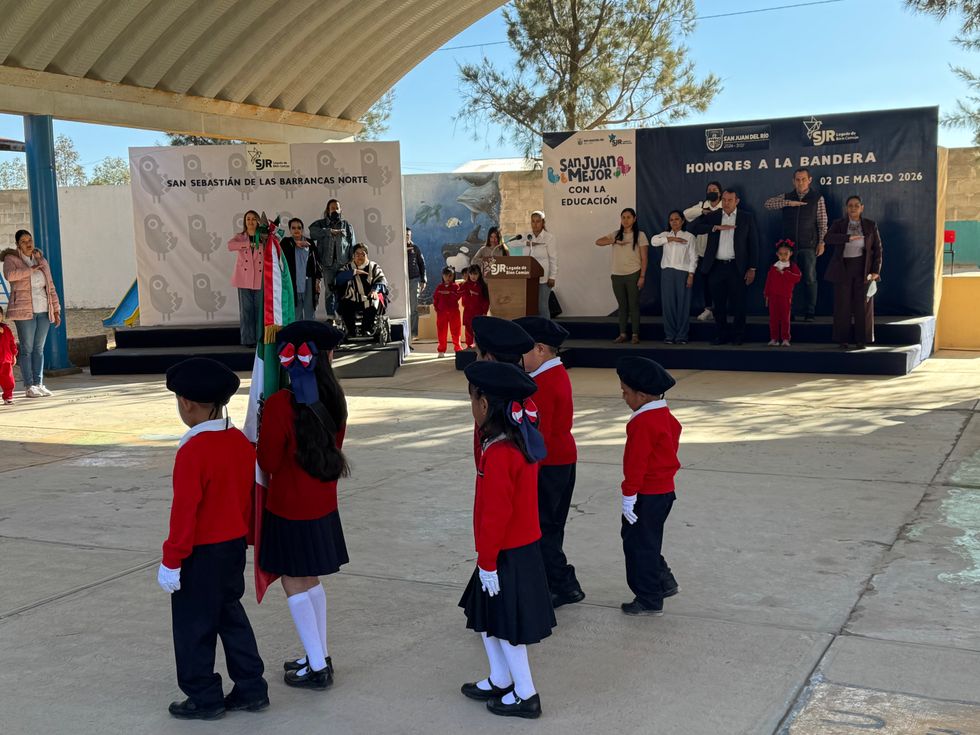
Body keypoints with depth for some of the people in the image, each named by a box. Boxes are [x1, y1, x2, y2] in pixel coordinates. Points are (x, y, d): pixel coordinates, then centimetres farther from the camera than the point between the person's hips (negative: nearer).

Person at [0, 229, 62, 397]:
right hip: (24, 311, -5)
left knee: (39, 349, 7)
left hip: (43, 311, 5)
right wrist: (31, 269, -16)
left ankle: (39, 384, 11)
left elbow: (51, 288, 14)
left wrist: (56, 311, 10)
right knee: (27, 349, -3)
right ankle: (29, 387, -1)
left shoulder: (42, 261, 13)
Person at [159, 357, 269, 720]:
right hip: (235, 546, 8)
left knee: (194, 625, 8)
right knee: (231, 616, 19)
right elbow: (251, 497, 9)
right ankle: (251, 689, 24)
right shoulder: (242, 442, 1)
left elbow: (185, 511, -21)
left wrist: (171, 560, -13)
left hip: (201, 554, -8)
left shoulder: (192, 451, -22)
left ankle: (204, 698, 19)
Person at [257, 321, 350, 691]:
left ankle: (317, 668, 10)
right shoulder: (333, 400, -3)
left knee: (294, 584, 5)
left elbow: (269, 462, -13)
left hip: (288, 508, -6)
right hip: (323, 504, 6)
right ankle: (320, 657, 28)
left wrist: (261, 432, 3)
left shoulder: (280, 404, -21)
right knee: (310, 580, 19)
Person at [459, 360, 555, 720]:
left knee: (506, 625, 6)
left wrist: (486, 562, -17)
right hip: (524, 546, 9)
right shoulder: (524, 442, 3)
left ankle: (525, 695, 19)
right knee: (486, 616, 21)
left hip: (507, 555, -9)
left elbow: (495, 515, -23)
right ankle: (499, 681, 34)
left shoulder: (498, 454, -25)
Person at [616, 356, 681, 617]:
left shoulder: (642, 423, -22)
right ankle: (664, 582, 28)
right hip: (664, 490, 10)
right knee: (640, 538, 22)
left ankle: (649, 601, 13)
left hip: (647, 495, -10)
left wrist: (629, 496, -17)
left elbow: (636, 463, -22)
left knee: (640, 545, 3)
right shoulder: (666, 416, 8)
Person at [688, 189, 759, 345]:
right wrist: (716, 227, -15)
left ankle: (738, 335, 13)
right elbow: (692, 227, -6)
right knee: (718, 303, 6)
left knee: (738, 303, 2)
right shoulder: (712, 216, 8)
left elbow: (753, 243, 5)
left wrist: (752, 268, -2)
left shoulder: (747, 218, 5)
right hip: (716, 267, 2)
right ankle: (722, 334, 17)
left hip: (736, 267, -2)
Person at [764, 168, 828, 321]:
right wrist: (789, 203, -14)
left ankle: (809, 313, 2)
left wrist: (821, 242, -5)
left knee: (810, 279, -2)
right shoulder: (787, 197, 10)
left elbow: (822, 222, 2)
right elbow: (768, 203, -4)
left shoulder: (817, 198, 4)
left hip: (808, 245, -2)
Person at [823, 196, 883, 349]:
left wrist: (875, 271, -6)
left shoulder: (870, 225, 4)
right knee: (843, 305, 1)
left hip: (863, 269, 0)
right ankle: (843, 340, 8)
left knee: (862, 305, 2)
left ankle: (861, 340, 9)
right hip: (843, 269, 0)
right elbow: (828, 238, -16)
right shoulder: (838, 224, 3)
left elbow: (877, 249, 3)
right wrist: (848, 238, -30)